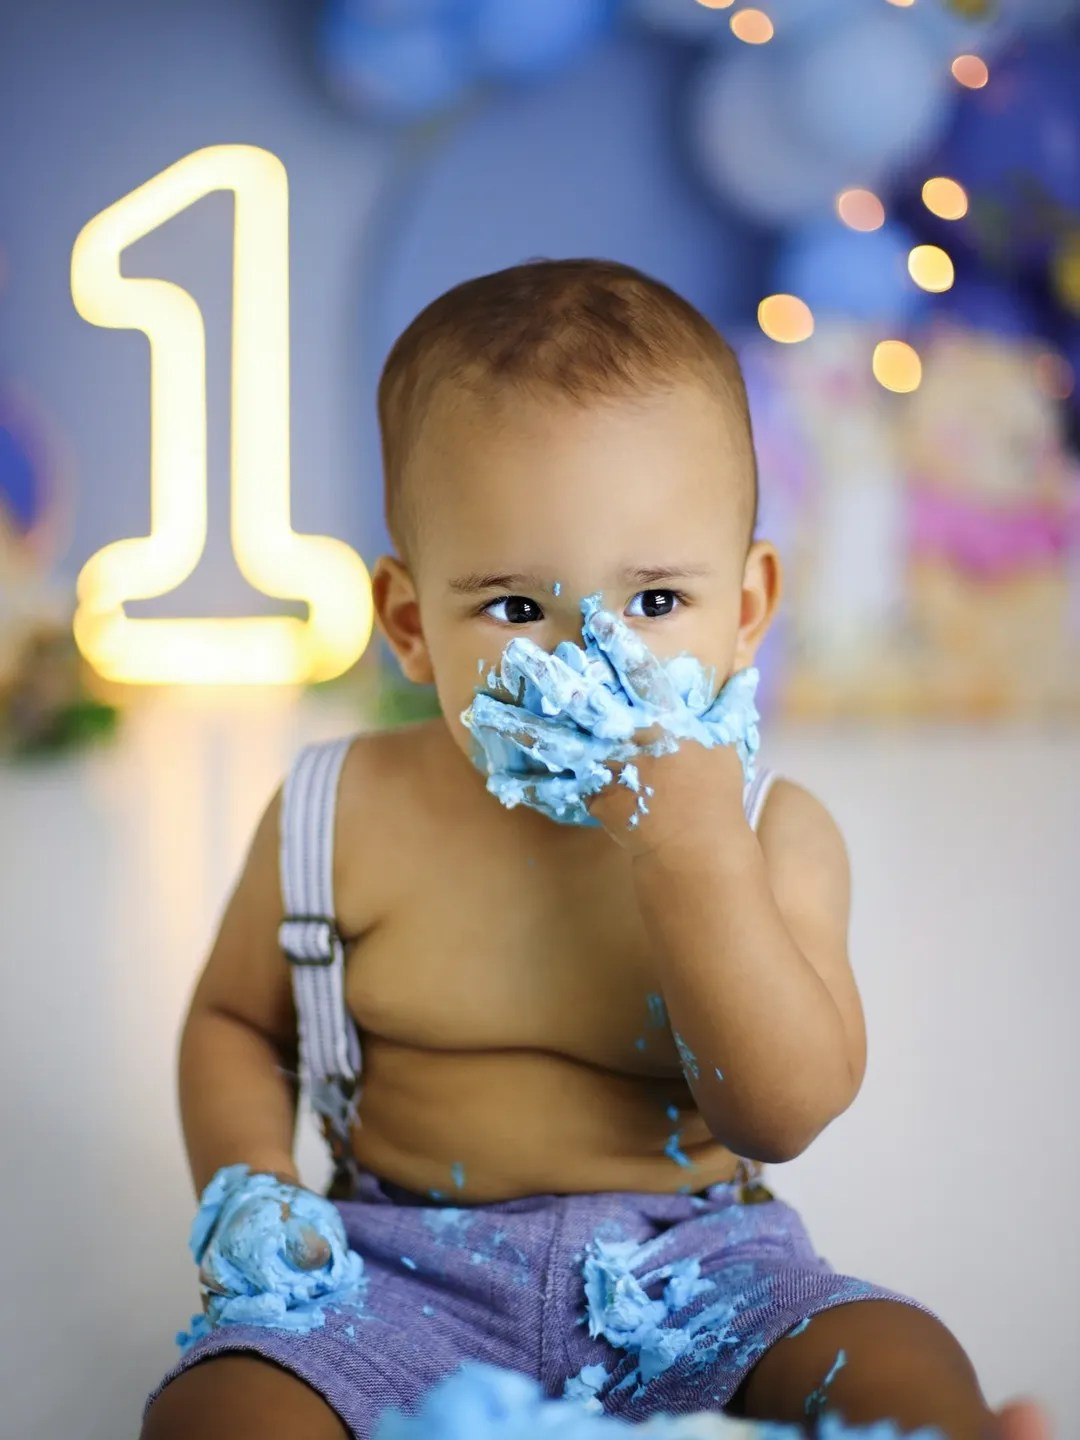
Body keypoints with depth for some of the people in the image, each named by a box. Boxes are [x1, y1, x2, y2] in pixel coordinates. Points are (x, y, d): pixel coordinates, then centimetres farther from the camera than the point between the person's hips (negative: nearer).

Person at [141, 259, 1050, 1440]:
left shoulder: (768, 836, -8)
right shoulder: (340, 821, -7)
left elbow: (780, 1114, -18)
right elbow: (233, 1020, 9)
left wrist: (691, 849, -27)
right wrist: (249, 1180, -11)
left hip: (690, 1262, 0)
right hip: (405, 1276, 1)